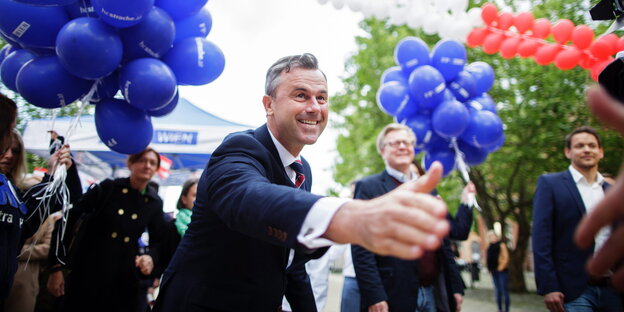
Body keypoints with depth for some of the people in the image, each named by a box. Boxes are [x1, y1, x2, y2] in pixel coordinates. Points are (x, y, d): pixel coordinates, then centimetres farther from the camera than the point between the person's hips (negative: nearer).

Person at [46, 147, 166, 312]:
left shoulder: (154, 203, 3)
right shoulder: (107, 188, -5)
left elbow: (158, 241, 11)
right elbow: (68, 221, -4)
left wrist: (150, 257, -13)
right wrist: (56, 267, -7)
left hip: (125, 280, 2)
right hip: (88, 272, -2)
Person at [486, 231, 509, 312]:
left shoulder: (501, 245, -4)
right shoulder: (490, 247, 14)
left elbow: (506, 258, -9)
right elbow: (488, 258, 22)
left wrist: (501, 267, -14)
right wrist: (490, 269, 11)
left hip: (501, 271, -7)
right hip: (494, 272, 7)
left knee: (504, 290, -5)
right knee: (497, 291, 10)